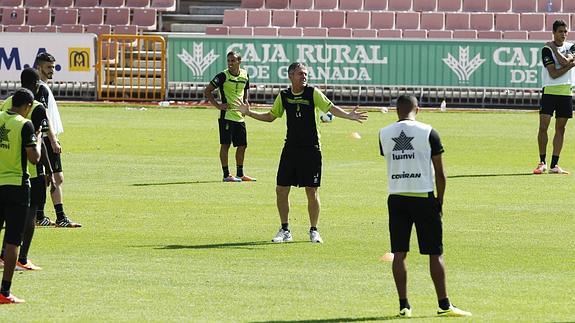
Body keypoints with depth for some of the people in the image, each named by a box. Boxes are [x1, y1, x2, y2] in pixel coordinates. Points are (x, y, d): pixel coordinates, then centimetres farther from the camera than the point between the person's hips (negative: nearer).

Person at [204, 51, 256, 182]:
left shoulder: (245, 75, 8)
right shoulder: (223, 76, -9)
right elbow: (207, 91, -7)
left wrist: (245, 101, 7)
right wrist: (218, 105, -13)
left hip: (240, 116, 6)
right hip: (227, 115, -6)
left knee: (242, 145, 10)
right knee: (225, 144, -4)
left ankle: (240, 174, 21)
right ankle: (226, 174, 0)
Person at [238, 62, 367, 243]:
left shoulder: (313, 93, -5)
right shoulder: (283, 96, 5)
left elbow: (330, 107, -10)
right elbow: (271, 116, 18)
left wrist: (348, 116, -26)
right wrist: (249, 113, 12)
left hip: (311, 149, -3)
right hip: (290, 148, 3)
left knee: (312, 191, -1)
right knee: (281, 190, 2)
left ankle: (314, 231, 12)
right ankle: (285, 230, 15)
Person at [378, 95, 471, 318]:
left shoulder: (384, 134, 4)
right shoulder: (428, 133, -5)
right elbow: (440, 173, -2)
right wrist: (440, 200, 7)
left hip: (396, 197, 3)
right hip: (424, 198, -3)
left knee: (399, 253, 6)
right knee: (435, 253, 3)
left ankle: (403, 304, 4)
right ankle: (444, 305, 4)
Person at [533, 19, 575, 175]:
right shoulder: (547, 50, -6)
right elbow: (553, 73, -12)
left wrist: (554, 49, -10)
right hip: (549, 91, -4)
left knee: (560, 129, 4)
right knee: (543, 126, -11)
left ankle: (554, 165, 7)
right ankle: (542, 162, 0)